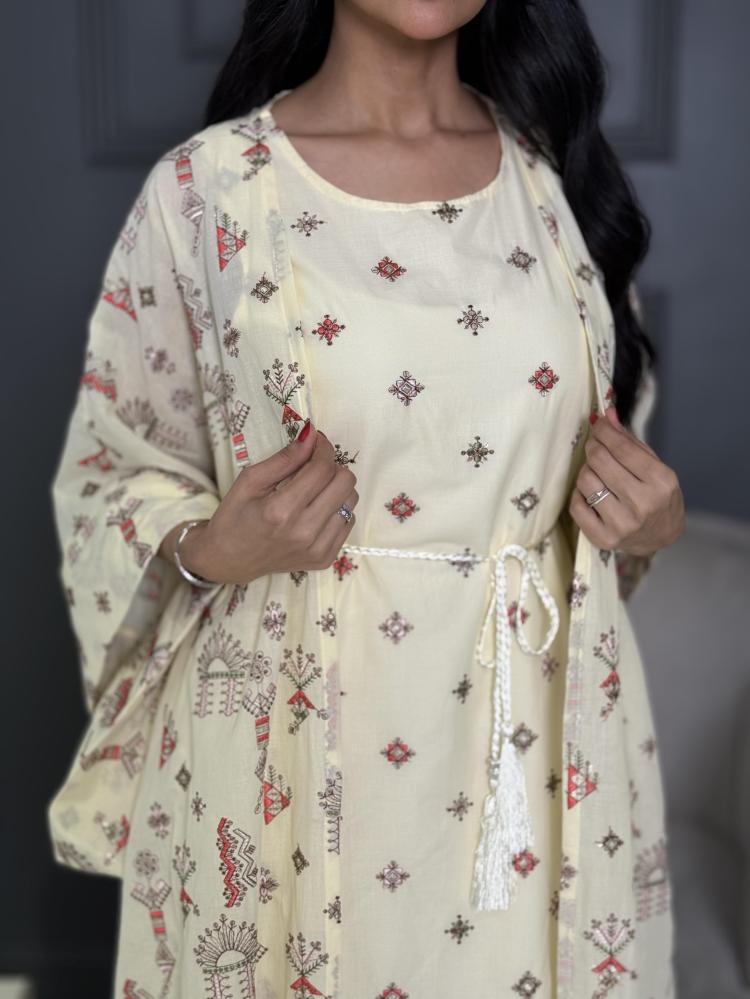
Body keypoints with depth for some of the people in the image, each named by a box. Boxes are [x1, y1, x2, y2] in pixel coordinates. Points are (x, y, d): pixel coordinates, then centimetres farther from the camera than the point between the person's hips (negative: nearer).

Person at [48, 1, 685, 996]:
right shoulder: (207, 186, -7)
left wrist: (647, 523, -6)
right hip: (294, 739, -2)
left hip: (543, 723, 3)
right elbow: (107, 477, 1)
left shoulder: (560, 171, 3)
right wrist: (207, 551, -19)